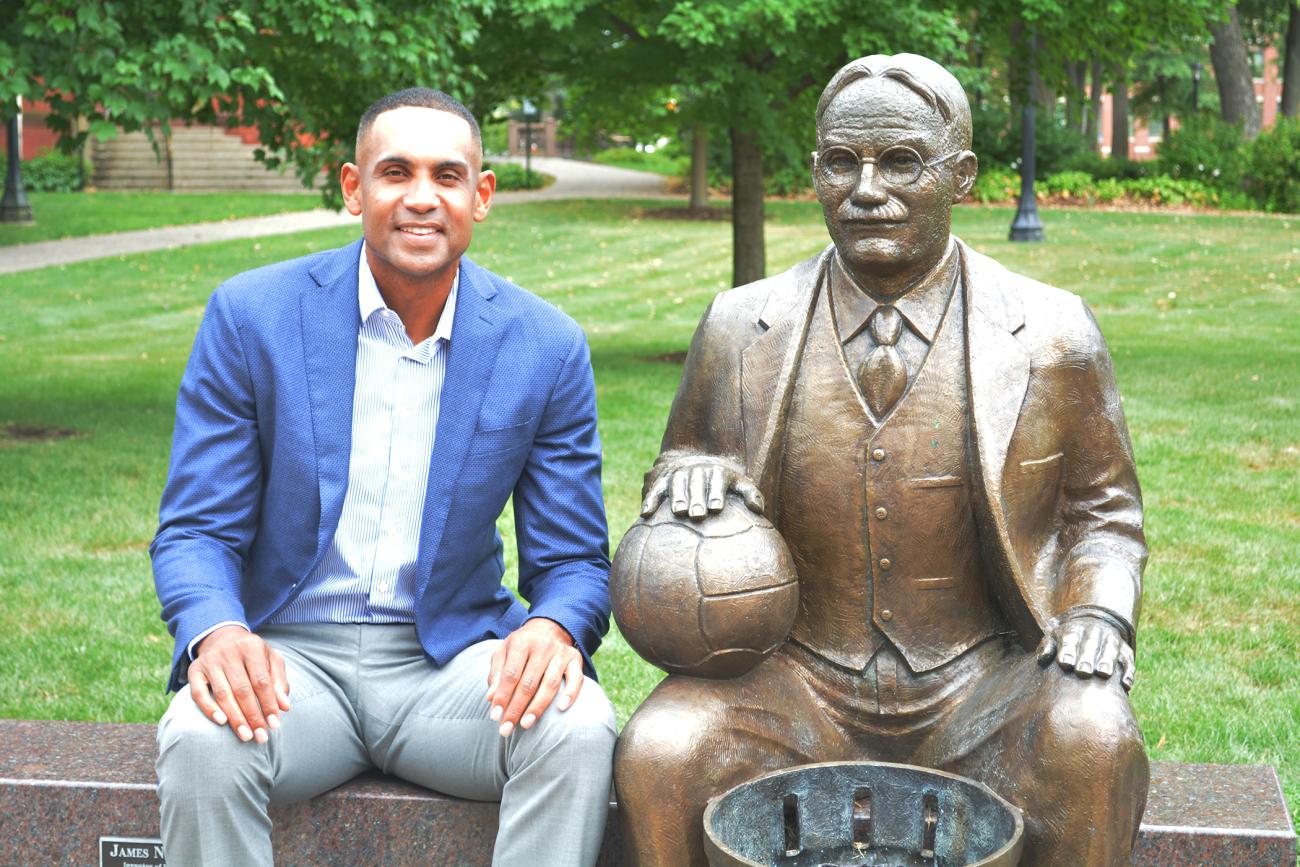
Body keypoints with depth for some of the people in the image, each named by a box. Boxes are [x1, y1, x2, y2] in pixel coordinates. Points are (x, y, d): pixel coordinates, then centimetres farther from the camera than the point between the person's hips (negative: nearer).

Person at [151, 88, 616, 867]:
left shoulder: (547, 347, -1)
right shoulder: (251, 315, -3)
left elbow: (573, 561, 3)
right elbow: (196, 531, -2)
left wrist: (554, 629, -22)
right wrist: (215, 633, -25)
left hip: (449, 657, 1)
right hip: (287, 655, -1)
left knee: (579, 731, -29)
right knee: (202, 741, -33)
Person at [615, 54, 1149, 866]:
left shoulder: (1054, 335, 0)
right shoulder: (740, 328, 2)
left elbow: (1104, 512, 11)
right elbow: (677, 476, 16)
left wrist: (1101, 612, -10)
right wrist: (689, 476, -9)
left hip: (981, 682, 0)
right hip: (797, 677, 1)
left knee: (1092, 741, -30)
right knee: (656, 753, -26)